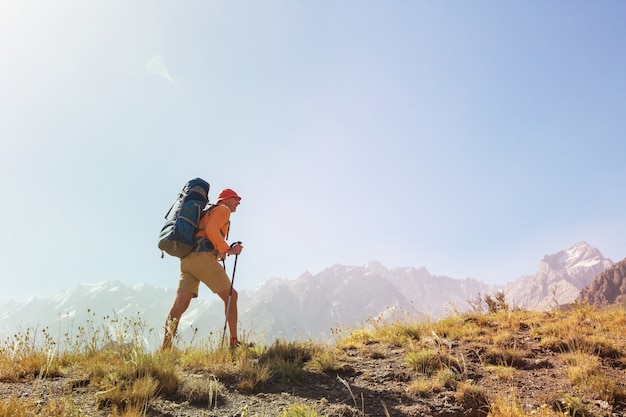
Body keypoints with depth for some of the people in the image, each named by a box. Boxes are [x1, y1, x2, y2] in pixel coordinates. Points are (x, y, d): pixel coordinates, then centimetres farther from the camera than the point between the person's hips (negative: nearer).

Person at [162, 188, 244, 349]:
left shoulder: (208, 212, 35)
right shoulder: (223, 209, 6)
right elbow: (211, 230, -12)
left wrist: (220, 252, 27)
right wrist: (228, 250, -9)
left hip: (187, 259, 9)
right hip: (203, 257, -9)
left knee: (179, 306, -4)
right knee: (231, 296, 2)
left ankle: (165, 350, -13)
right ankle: (234, 342, 1)